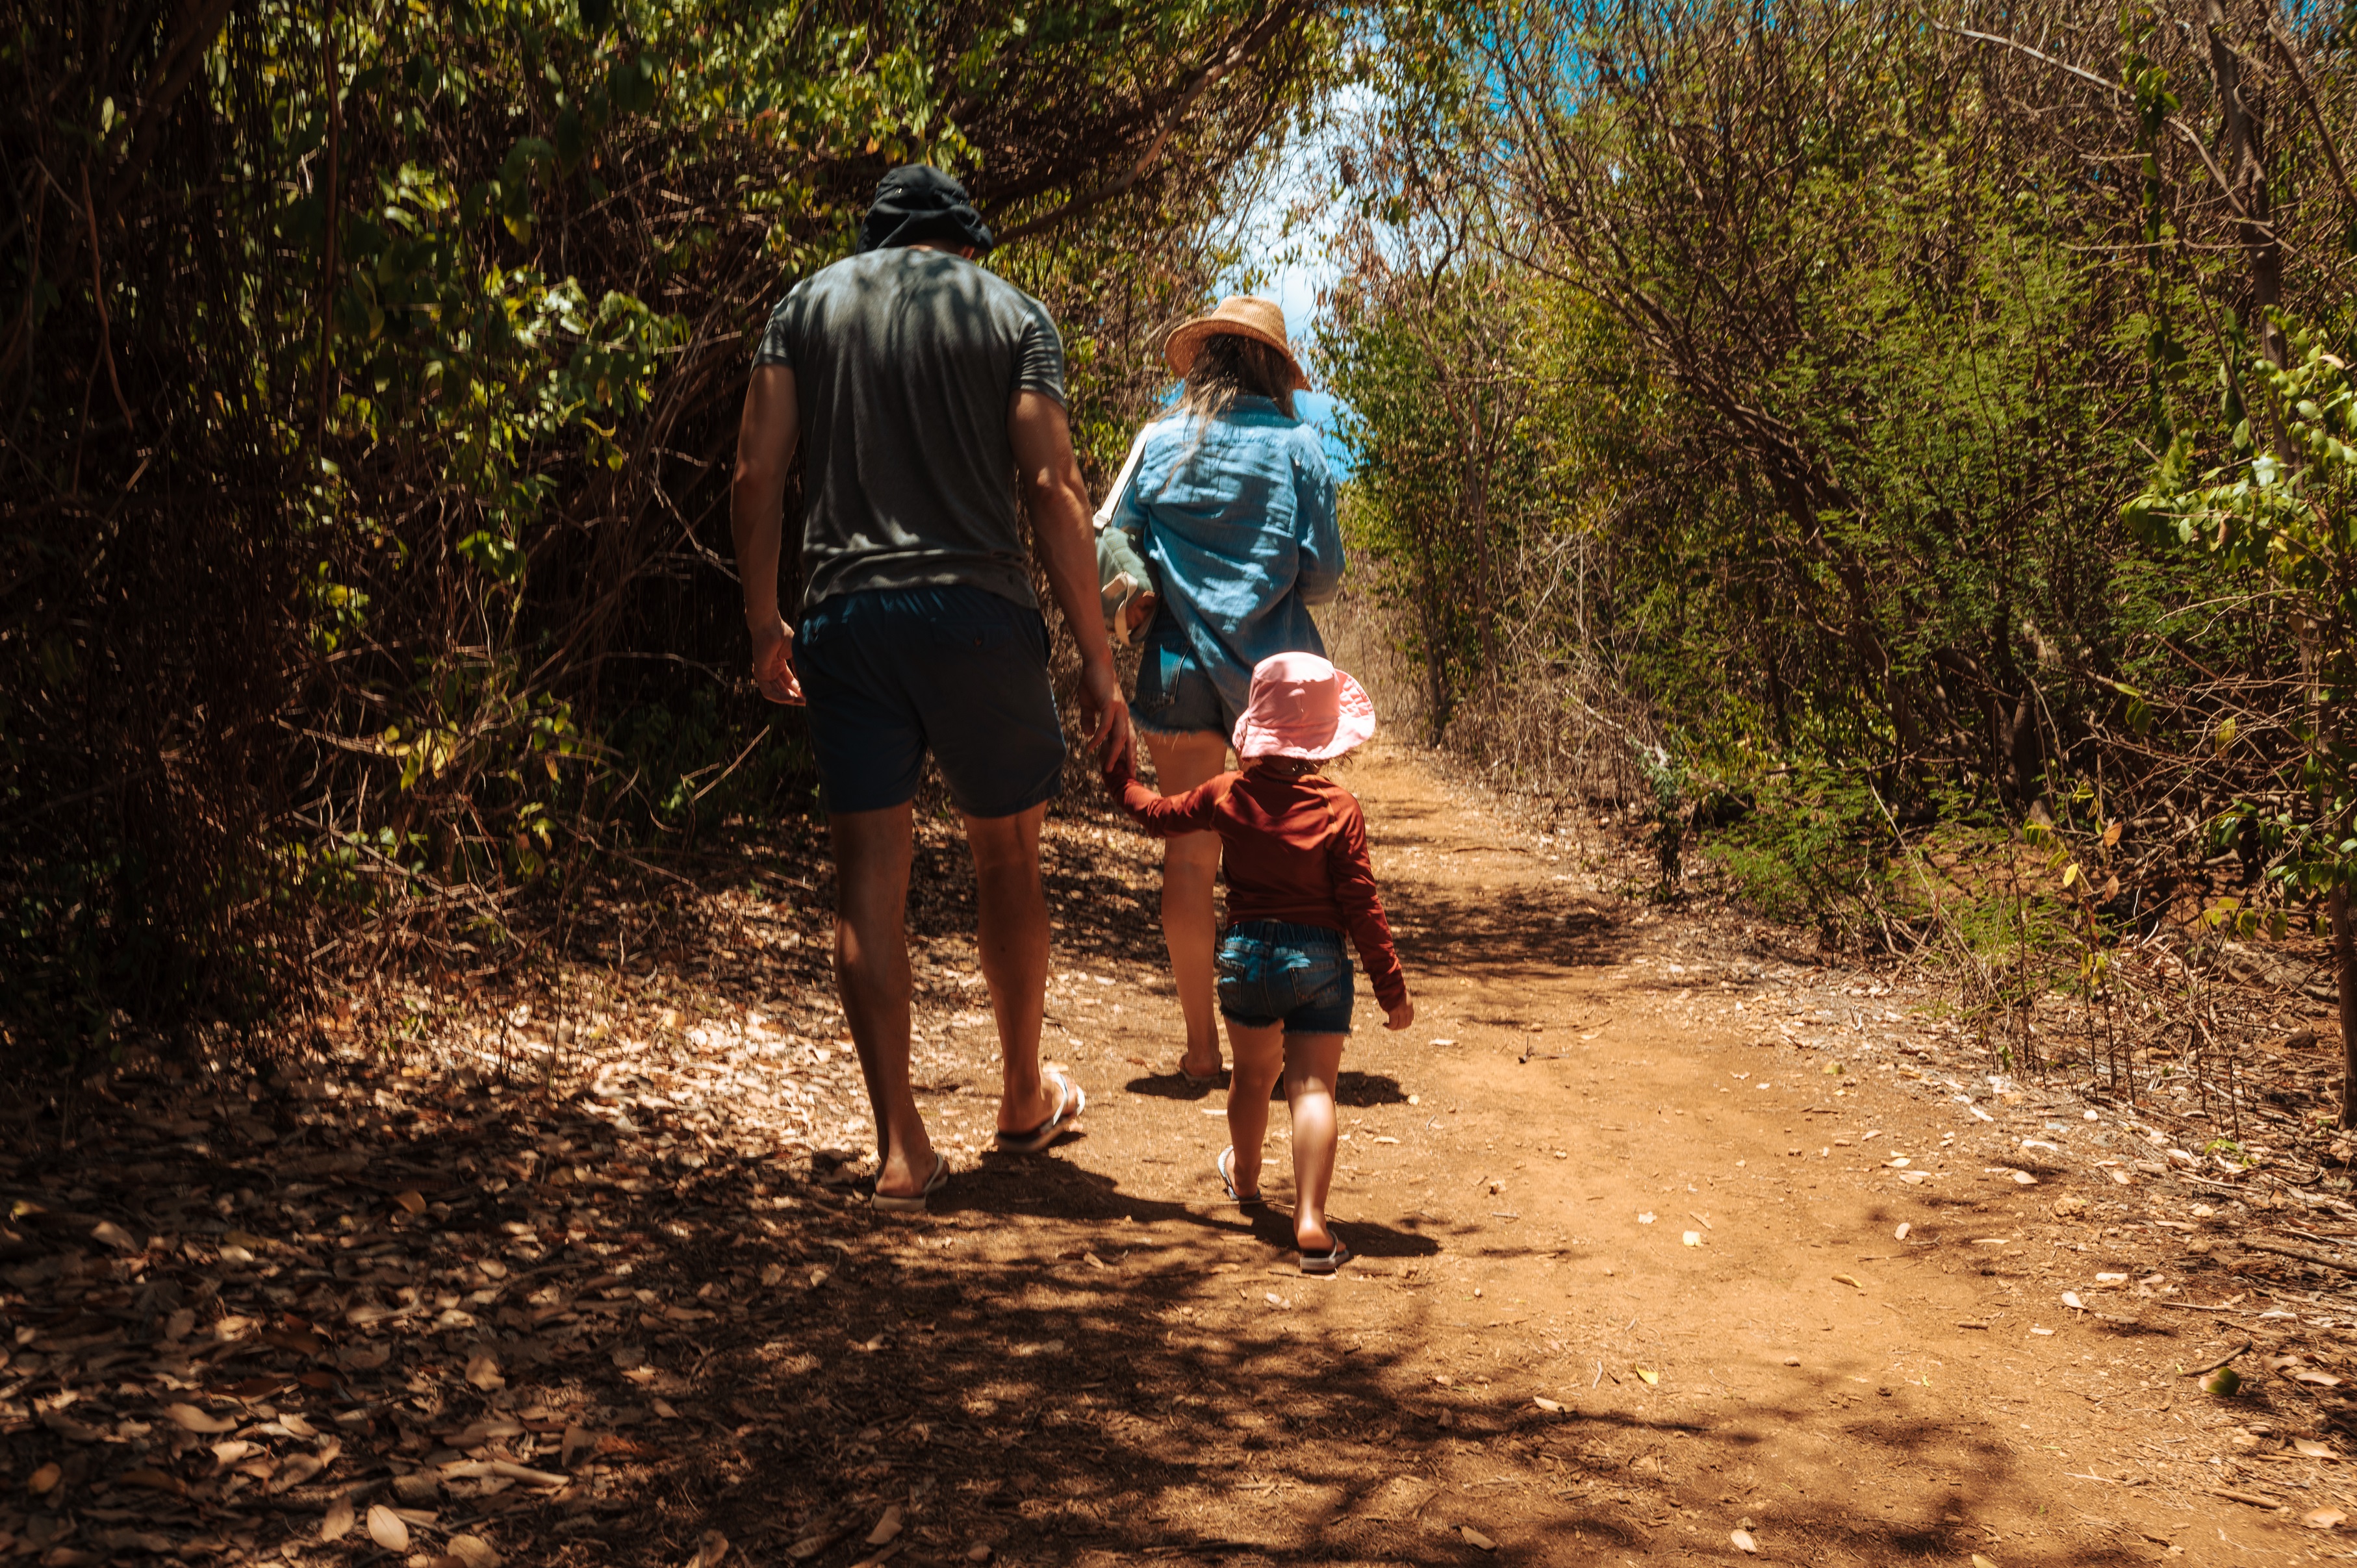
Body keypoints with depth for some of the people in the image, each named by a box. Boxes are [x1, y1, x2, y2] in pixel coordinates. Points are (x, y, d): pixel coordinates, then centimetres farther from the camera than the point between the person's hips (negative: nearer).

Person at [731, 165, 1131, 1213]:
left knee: (869, 872, 3)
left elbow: (756, 475, 3)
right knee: (1006, 861, 15)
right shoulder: (1010, 312, 6)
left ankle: (900, 1147, 1)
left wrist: (764, 623, 13)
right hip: (977, 607, -1)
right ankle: (1023, 1098, 31)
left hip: (845, 614, 1)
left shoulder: (810, 303, 12)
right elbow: (1053, 489, -4)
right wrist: (1097, 663, -3)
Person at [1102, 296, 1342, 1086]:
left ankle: (1201, 1044, 10)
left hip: (1180, 665, 1)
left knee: (1188, 856, 6)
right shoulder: (1296, 444, 0)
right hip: (1272, 666, -1)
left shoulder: (1159, 443, 2)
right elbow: (1323, 572, -3)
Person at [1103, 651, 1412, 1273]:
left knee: (1253, 1075, 23)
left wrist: (1119, 773, 34)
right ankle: (1311, 1221, -12)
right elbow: (1361, 905, -10)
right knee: (1312, 1087, -3)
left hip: (1245, 953, 3)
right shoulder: (1339, 808, -9)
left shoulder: (1228, 795, -2)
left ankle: (1244, 1175, 47)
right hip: (1318, 961, -3)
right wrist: (1392, 987, -3)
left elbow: (1155, 812, 15)